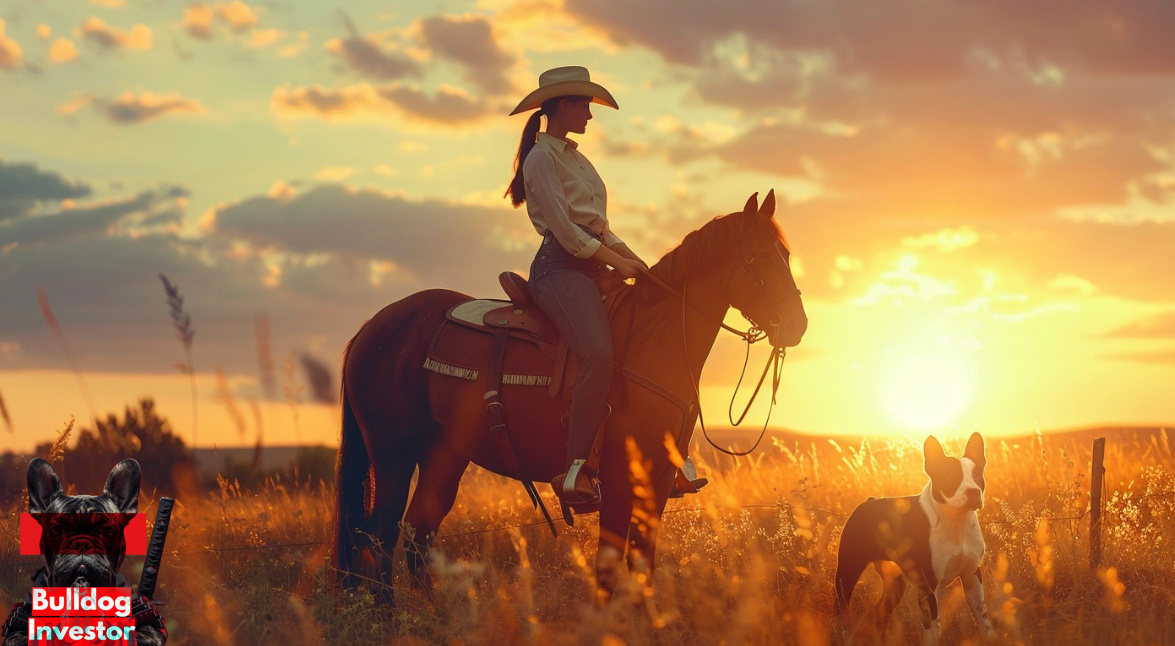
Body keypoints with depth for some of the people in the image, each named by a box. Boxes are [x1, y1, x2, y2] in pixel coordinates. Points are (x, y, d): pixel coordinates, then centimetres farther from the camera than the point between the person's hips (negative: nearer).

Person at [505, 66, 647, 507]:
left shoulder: (575, 157, 23)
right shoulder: (542, 158, -4)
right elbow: (565, 229, -13)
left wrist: (633, 258, 8)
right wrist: (616, 262, -13)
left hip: (593, 267, 10)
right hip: (561, 267, -10)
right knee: (599, 354, -31)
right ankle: (575, 471, -35)